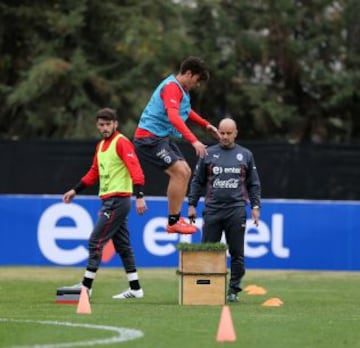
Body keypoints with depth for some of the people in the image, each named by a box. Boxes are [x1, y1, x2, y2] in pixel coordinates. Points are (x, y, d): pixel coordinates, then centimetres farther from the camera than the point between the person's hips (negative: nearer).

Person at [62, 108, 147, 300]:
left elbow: (135, 169, -20)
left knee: (96, 241, -8)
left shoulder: (122, 143, -11)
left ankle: (86, 286, -4)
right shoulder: (101, 146, 16)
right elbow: (94, 173, 25)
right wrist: (75, 190, 21)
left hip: (118, 201, -9)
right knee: (122, 245, 10)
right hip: (109, 202, 9)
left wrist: (139, 196, -29)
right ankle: (135, 289, 14)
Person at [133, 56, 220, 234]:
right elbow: (173, 117, -33)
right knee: (179, 171, -18)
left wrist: (206, 125, 27)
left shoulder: (181, 89, 14)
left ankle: (176, 219, 16)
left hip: (162, 138, 11)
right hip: (149, 138, -11)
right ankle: (173, 223, -13)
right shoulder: (171, 87, -19)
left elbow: (185, 111, 35)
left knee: (185, 172, 10)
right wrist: (194, 141, -39)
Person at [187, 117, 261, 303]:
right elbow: (197, 181, 10)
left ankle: (234, 290, 8)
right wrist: (192, 204, 3)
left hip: (236, 211, 0)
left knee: (237, 253, 1)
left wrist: (255, 206, 3)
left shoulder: (245, 155, 10)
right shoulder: (208, 154, 8)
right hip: (212, 210, 0)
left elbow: (254, 184, 12)